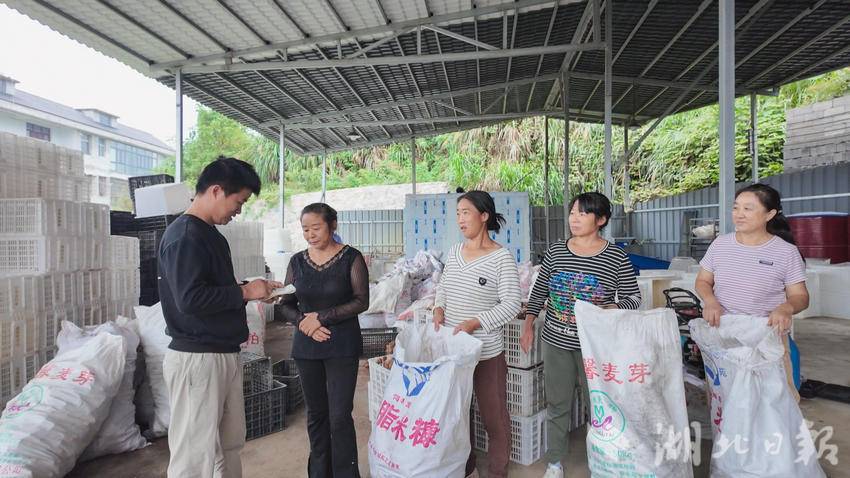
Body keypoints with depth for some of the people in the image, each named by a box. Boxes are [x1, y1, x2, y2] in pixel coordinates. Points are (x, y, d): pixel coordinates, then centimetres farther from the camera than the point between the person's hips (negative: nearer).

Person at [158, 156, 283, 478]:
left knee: (229, 443, 18)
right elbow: (189, 299, -25)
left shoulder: (212, 235, 14)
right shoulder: (184, 236, -15)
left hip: (225, 355, 9)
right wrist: (245, 292, -16)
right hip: (197, 359, -9)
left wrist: (251, 291, 6)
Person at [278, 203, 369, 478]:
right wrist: (303, 321, -12)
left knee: (340, 416, -2)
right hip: (306, 346, 4)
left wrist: (321, 317, -15)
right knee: (316, 414, 14)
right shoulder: (297, 261, 5)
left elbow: (361, 301, -10)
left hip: (342, 346, -4)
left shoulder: (351, 258, -6)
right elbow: (286, 305, 8)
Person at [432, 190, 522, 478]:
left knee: (494, 416, 12)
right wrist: (439, 308, -3)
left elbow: (512, 303, -15)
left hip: (487, 353, -6)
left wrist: (475, 322, -23)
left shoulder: (501, 257, -13)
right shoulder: (454, 251, 5)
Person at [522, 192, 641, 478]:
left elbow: (633, 297, -1)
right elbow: (539, 290, 9)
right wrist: (528, 324, 6)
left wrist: (609, 309, -20)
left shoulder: (616, 257, -6)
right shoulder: (555, 251, 1)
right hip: (556, 341, 2)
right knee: (557, 404, 14)